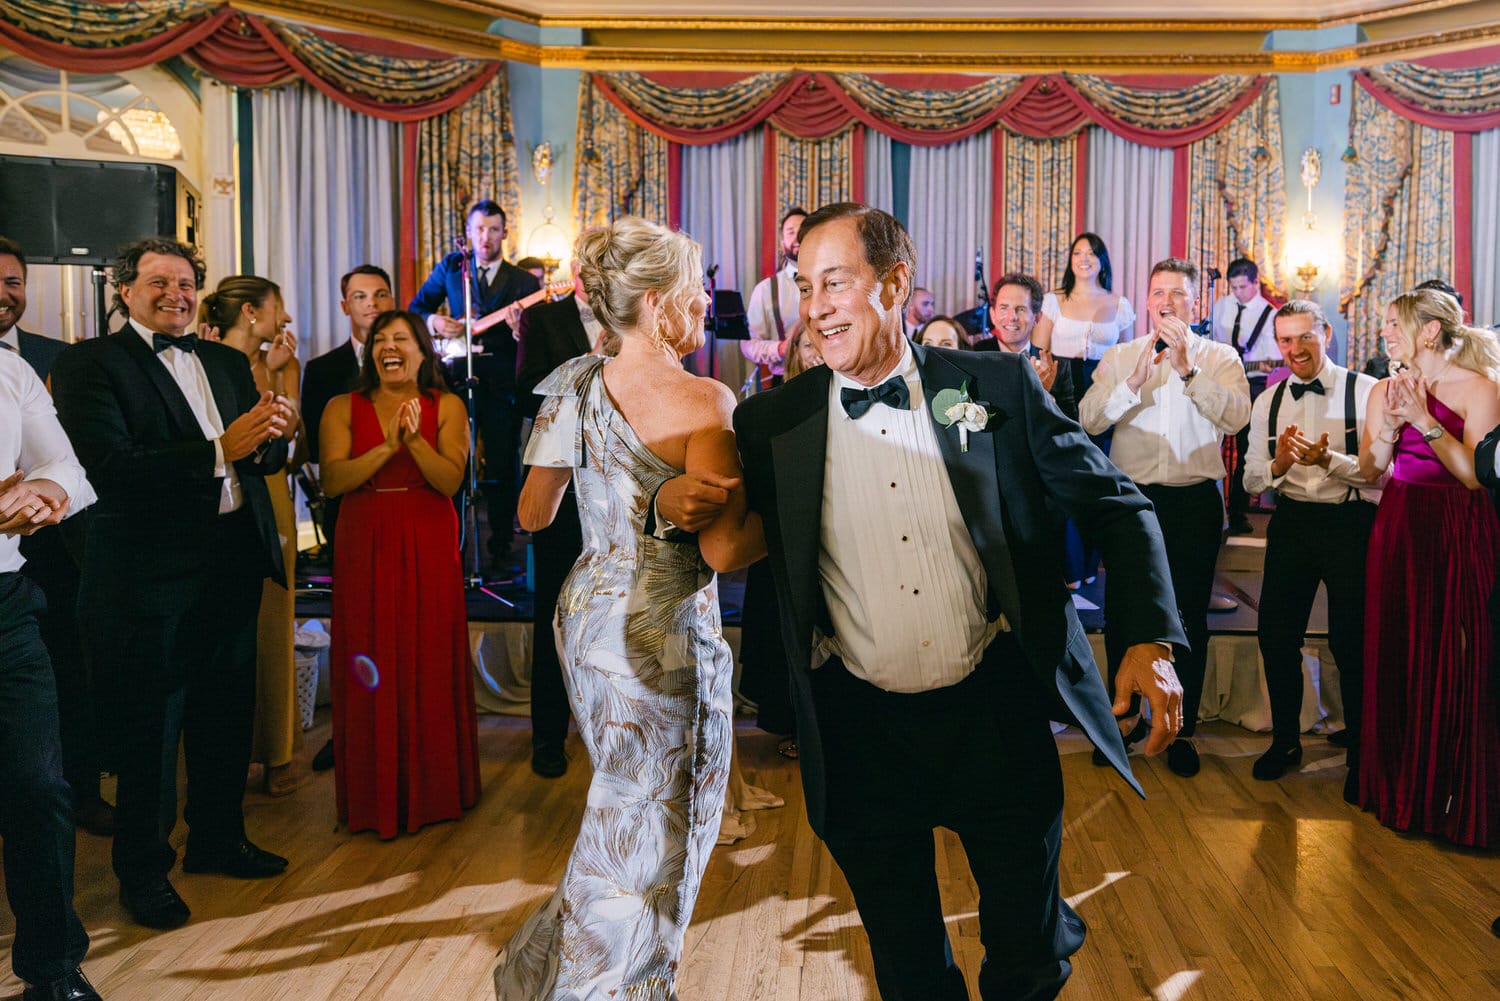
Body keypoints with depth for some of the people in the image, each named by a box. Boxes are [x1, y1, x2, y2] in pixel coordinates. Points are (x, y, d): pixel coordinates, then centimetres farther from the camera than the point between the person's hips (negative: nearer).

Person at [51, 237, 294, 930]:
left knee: (226, 715, 18)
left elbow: (265, 459, 10)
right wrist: (219, 450, -26)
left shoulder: (227, 364, 14)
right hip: (151, 578, -6)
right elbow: (110, 468, -20)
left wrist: (270, 437, -14)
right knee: (149, 729, 5)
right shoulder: (90, 364, -7)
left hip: (233, 566, 6)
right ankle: (143, 869, 24)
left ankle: (217, 838, 37)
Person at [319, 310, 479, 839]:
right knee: (370, 667, 1)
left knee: (430, 662, 3)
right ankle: (374, 795, 14)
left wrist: (414, 439, -21)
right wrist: (388, 446, -17)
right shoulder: (343, 408, 6)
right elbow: (333, 479, -7)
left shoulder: (446, 407, 4)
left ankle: (432, 790, 17)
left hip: (428, 548, 0)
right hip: (365, 548, 1)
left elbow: (451, 481, -7)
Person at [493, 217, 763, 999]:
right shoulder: (701, 401, -19)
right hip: (661, 633, -8)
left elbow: (532, 514, 11)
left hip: (586, 608, 8)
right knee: (651, 831, 9)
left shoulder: (576, 385, 3)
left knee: (627, 809, 26)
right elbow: (723, 549, -22)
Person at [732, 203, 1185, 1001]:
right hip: (863, 730, 1)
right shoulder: (774, 421, -3)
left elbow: (1114, 504, 0)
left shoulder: (998, 387, -5)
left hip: (995, 713, -1)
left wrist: (1149, 641, -12)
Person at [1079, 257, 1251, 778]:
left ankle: (1183, 729, 20)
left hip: (1195, 502, -1)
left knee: (1189, 617, 6)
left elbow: (1236, 416, -14)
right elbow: (1088, 419, -6)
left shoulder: (1220, 357, 5)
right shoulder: (1119, 357, 7)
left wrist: (1186, 369, -22)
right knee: (1121, 612, 7)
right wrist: (1134, 381, -19)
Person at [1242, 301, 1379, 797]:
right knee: (1275, 635, 8)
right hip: (1291, 523, 4)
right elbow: (1251, 481, 6)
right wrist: (1278, 464, -15)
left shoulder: (1366, 392, -7)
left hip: (1351, 523, -4)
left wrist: (1329, 459, -28)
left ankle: (1361, 757, 20)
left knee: (1351, 644, 1)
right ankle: (1285, 741, 29)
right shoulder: (1268, 402, 8)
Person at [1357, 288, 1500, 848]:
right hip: (1399, 531, 5)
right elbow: (1370, 471, 5)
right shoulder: (1386, 390, 9)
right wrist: (1389, 426, -11)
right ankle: (1401, 790, 22)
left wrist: (1425, 421, -17)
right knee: (1396, 656, 8)